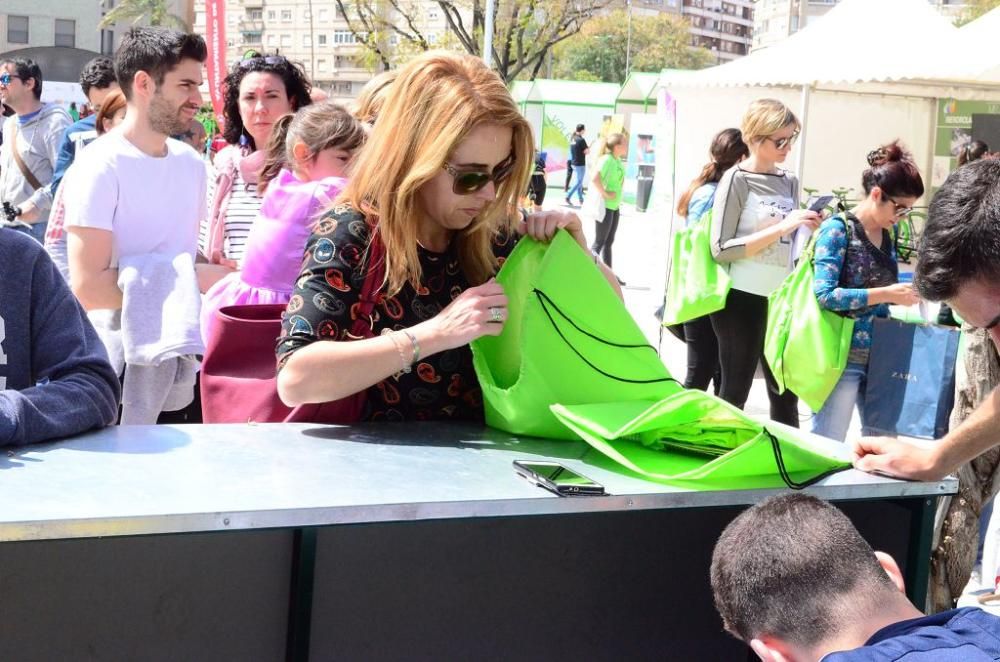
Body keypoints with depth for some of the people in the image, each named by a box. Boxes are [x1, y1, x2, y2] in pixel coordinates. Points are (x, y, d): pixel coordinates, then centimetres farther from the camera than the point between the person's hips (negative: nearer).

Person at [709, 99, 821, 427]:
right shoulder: (738, 179, -8)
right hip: (743, 300, -6)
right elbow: (721, 248, -16)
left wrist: (812, 230, -1)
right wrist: (780, 229, -19)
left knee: (786, 394, 10)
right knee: (735, 393, 4)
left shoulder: (790, 182, 11)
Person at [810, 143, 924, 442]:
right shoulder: (838, 229, -11)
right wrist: (887, 294, -21)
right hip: (842, 356, -7)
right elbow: (824, 294, -21)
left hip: (880, 356, 7)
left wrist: (903, 293, 0)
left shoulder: (887, 235, 9)